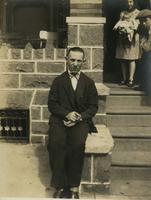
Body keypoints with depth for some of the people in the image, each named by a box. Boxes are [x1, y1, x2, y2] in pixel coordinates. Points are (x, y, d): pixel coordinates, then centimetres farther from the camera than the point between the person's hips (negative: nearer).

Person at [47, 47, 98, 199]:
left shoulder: (89, 82, 12)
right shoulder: (58, 80, 10)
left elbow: (93, 106, 8)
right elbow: (52, 104, 4)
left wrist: (79, 117, -11)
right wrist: (67, 114, -14)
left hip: (81, 120, 0)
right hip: (60, 118, 0)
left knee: (78, 144, -30)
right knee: (57, 143, -29)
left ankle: (74, 186, -18)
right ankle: (60, 185, -18)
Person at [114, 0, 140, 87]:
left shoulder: (138, 13, 9)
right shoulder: (123, 13, 22)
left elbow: (137, 24, -2)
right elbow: (119, 23, 16)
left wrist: (131, 31, -19)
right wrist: (118, 27, -7)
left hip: (132, 37, -4)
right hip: (122, 37, 5)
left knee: (131, 59, -10)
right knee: (123, 59, 2)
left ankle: (131, 79, -11)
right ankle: (124, 78, 8)